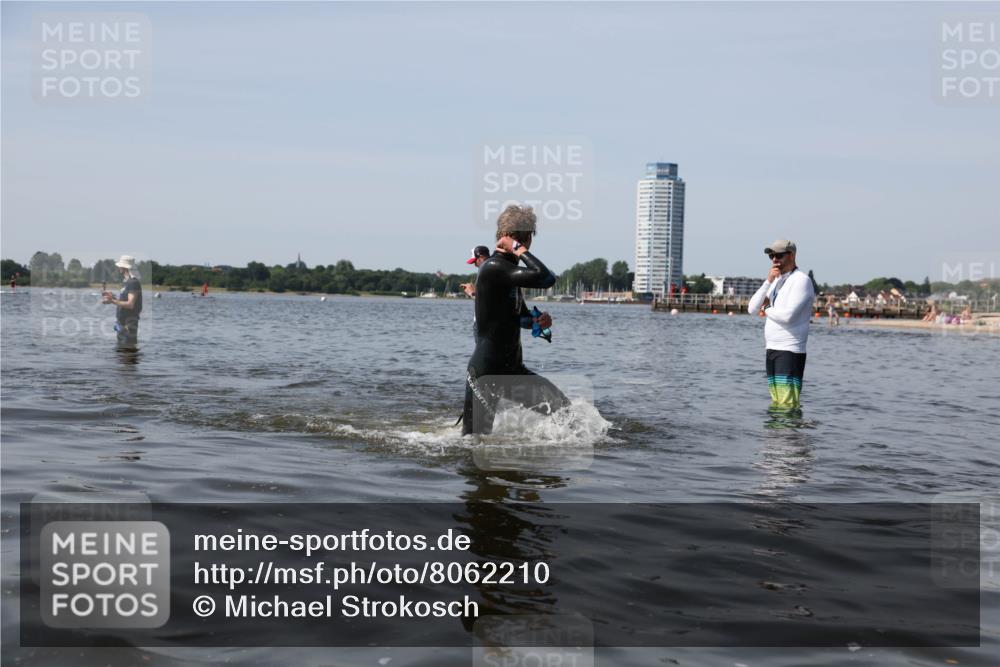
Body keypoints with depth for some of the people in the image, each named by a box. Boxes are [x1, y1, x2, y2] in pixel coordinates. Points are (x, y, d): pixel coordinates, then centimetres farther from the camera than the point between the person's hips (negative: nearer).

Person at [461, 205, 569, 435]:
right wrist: (517, 249, -19)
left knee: (564, 411, -3)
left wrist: (537, 321, 1)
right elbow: (546, 279, -29)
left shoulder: (509, 270, 12)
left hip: (513, 369, 9)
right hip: (486, 372, -9)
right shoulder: (493, 268, -18)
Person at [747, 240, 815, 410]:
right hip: (771, 349, 9)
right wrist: (768, 282, -2)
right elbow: (752, 309, 8)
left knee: (787, 405, -14)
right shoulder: (776, 281, 18)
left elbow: (787, 315, -21)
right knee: (775, 404, 10)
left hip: (789, 351, -9)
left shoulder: (801, 280, -8)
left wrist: (767, 309, -1)